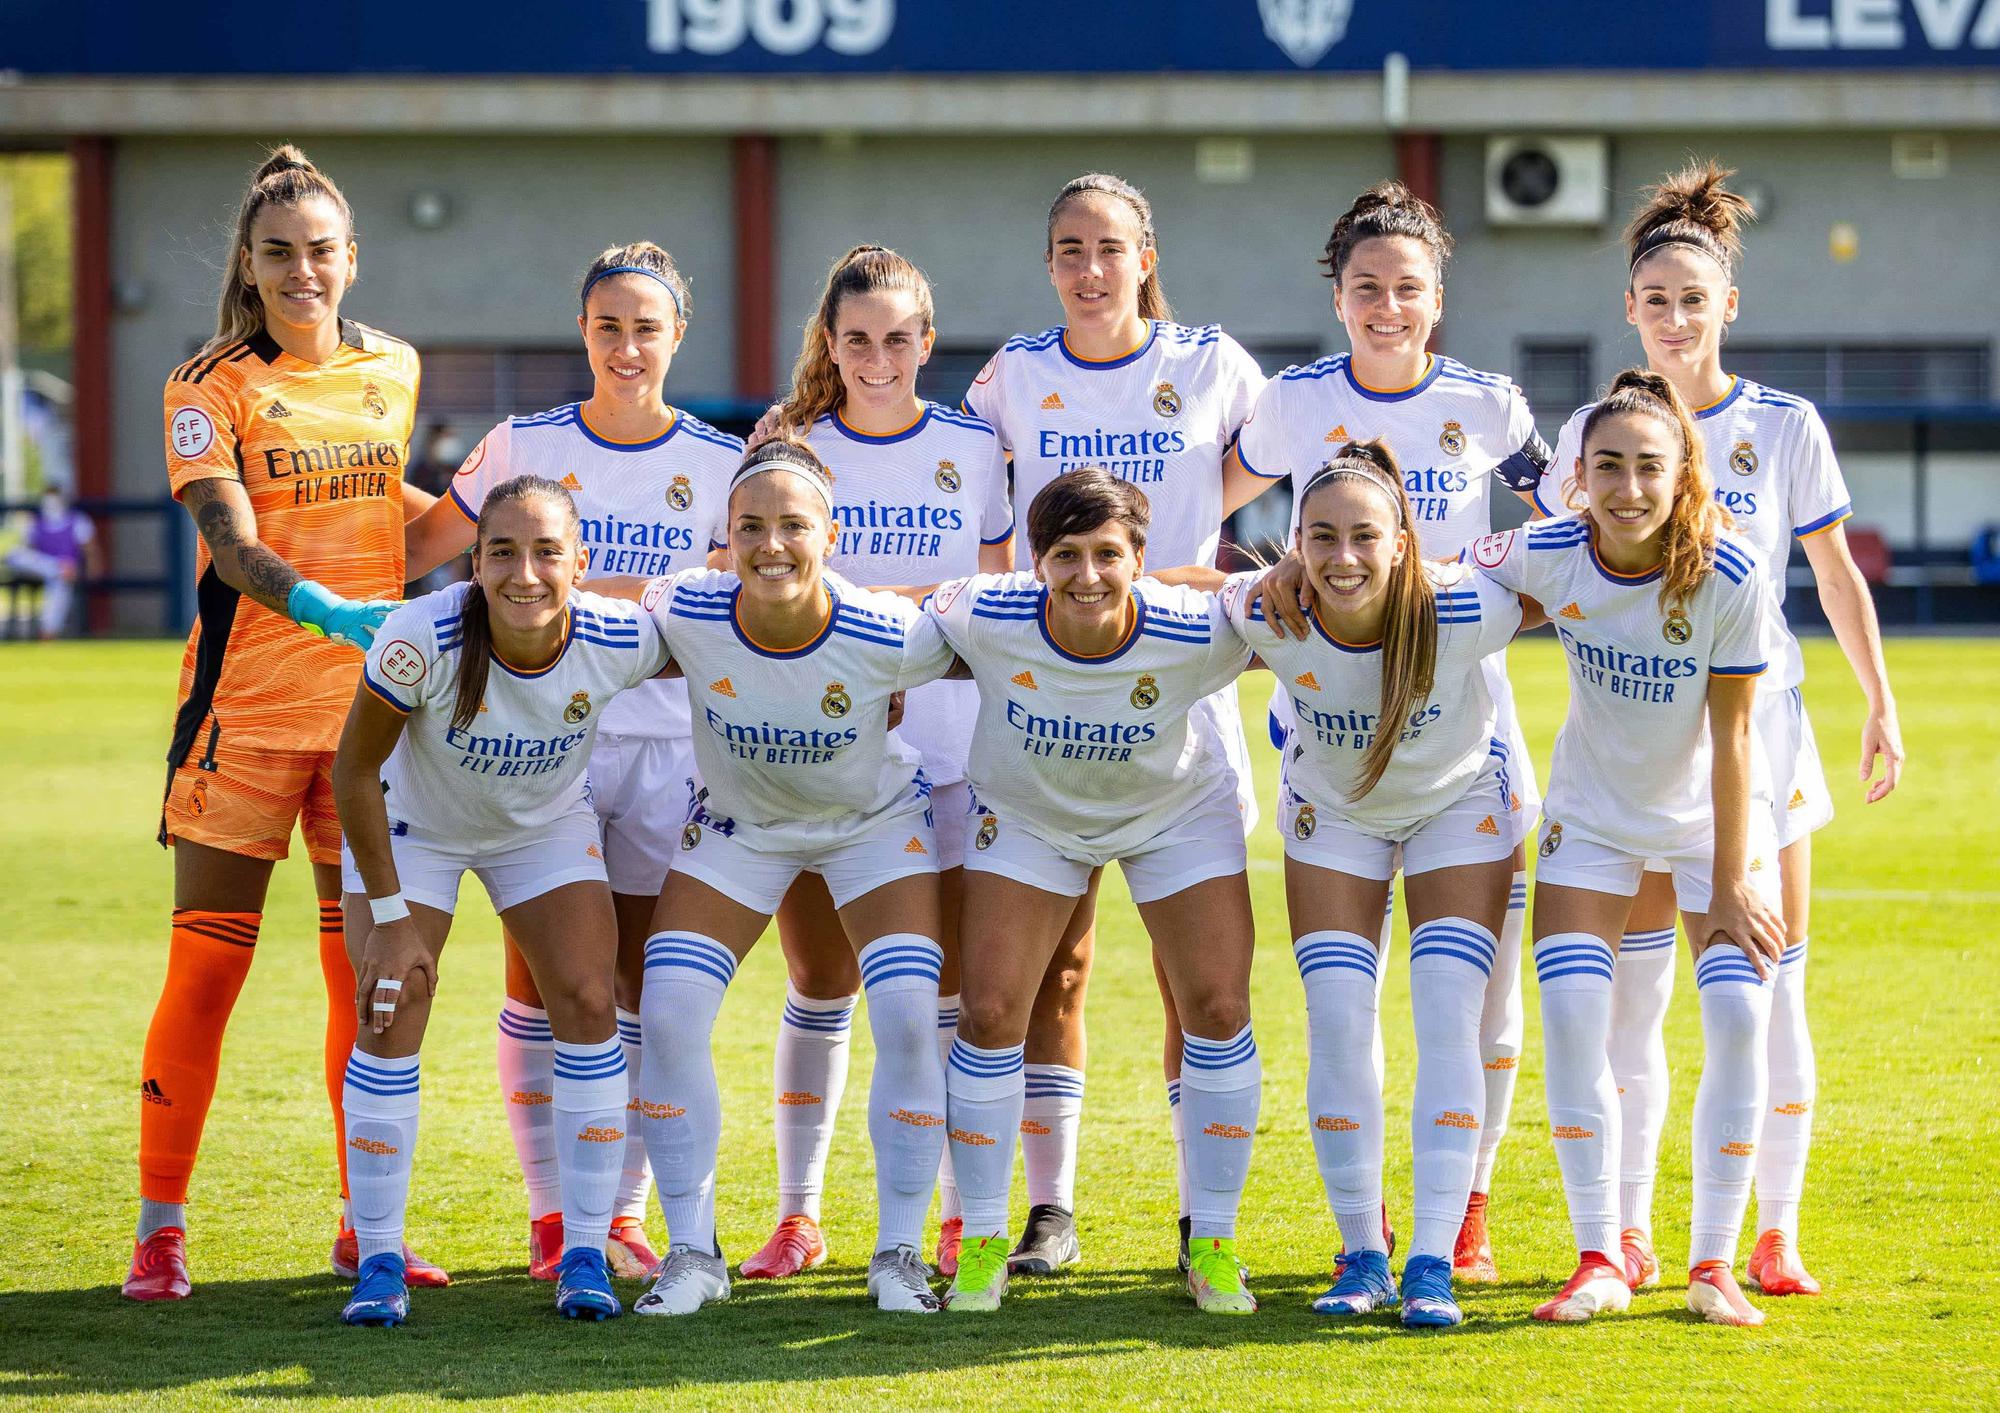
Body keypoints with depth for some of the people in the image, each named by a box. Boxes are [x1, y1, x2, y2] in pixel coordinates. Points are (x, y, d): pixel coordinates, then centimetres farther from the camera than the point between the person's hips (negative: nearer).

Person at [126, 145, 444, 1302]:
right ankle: (161, 1224, 4)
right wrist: (324, 609, -33)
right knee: (206, 965, -4)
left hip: (371, 705, 4)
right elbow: (231, 539, -18)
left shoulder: (394, 370, 10)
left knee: (368, 969, 5)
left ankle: (367, 1223, 13)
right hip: (246, 706, -4)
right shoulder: (213, 385, -5)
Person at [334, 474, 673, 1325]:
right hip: (413, 826, -2)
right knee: (390, 1022, -13)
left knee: (587, 1005, -11)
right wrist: (389, 917, -19)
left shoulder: (619, 642, -31)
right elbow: (355, 770, -22)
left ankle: (585, 1255, 0)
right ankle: (378, 1262, 1)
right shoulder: (422, 639, -37)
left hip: (547, 826, 2)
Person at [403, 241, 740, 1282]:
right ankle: (549, 1212, 7)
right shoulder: (525, 448, 0)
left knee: (646, 981, 3)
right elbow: (420, 547, 9)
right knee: (539, 978, -1)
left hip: (667, 746, 1)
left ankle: (625, 1210, 12)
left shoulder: (718, 465, 2)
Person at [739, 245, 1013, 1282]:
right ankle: (797, 1217, 10)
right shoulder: (790, 451, 3)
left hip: (947, 754, 0)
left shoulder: (973, 450, 4)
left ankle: (960, 1215, 10)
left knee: (950, 985, 1)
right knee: (819, 984, 2)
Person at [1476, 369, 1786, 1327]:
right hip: (1592, 811, 2)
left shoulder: (1730, 579, -26)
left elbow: (1731, 733, -19)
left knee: (1739, 1014, -13)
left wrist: (1729, 883, -15)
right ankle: (1598, 1261, -2)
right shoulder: (1545, 557, -20)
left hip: (1713, 813, -2)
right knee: (1573, 1010, -12)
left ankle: (1713, 1265, -1)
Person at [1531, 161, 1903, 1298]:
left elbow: (1838, 575, 6)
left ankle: (1776, 1235, 7)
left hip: (1758, 725, -1)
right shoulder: (1596, 432, 2)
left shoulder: (1785, 427, 0)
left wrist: (1881, 704, 1)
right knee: (1633, 993, -2)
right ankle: (1628, 1233, 5)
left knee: (1768, 992, 0)